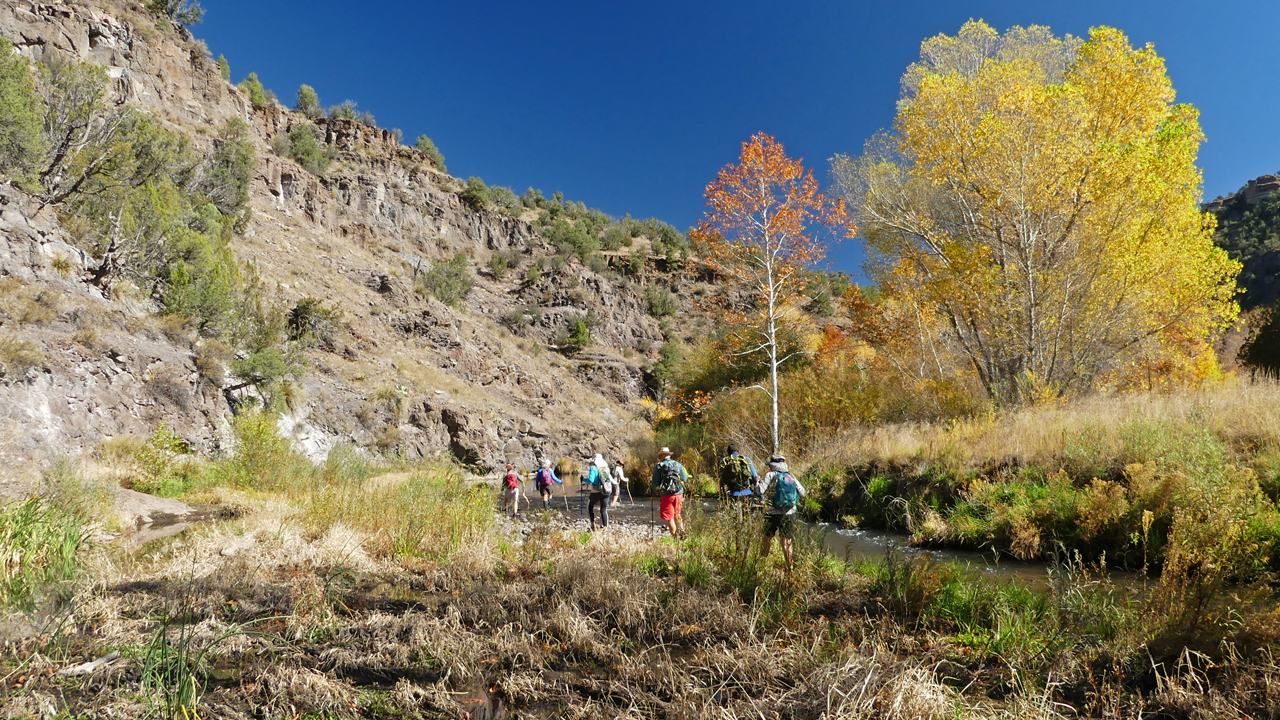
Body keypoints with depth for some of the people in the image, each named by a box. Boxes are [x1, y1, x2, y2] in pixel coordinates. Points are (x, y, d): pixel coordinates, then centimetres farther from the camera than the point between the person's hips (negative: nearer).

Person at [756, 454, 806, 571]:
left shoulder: (770, 475, -5)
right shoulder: (791, 476, 8)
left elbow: (760, 491, -14)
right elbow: (802, 492, 11)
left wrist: (758, 484, 8)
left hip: (773, 513, -3)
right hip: (790, 514, 3)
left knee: (767, 539, 11)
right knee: (786, 542, 9)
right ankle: (790, 567, 9)